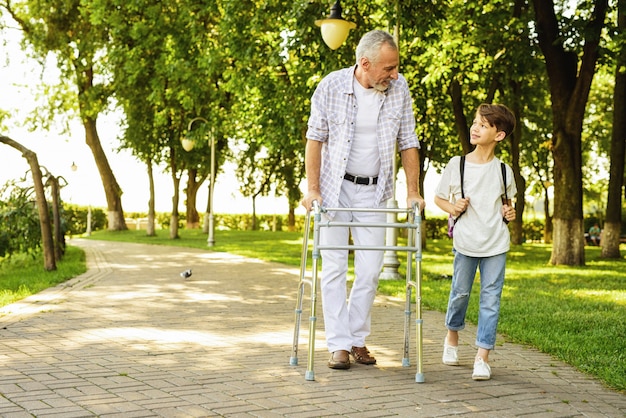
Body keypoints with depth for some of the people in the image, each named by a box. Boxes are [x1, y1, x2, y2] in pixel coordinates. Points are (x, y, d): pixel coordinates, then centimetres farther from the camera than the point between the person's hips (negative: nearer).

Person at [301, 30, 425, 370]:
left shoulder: (399, 89, -6)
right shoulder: (331, 86, -12)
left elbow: (408, 142, 2)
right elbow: (315, 138, -3)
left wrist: (413, 191, -2)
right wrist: (312, 188, -8)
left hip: (374, 191, 2)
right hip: (335, 188, -2)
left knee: (370, 271, 2)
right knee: (334, 268, -1)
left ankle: (358, 339, 16)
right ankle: (338, 344, 5)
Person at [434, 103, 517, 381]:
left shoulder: (503, 170, 2)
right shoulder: (456, 165, -2)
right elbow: (438, 197, 8)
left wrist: (510, 212, -2)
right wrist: (452, 207, -12)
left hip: (496, 244, 0)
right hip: (465, 243, 0)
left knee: (491, 298, -1)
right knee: (460, 292, 10)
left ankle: (482, 357, 5)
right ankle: (452, 335, 39)